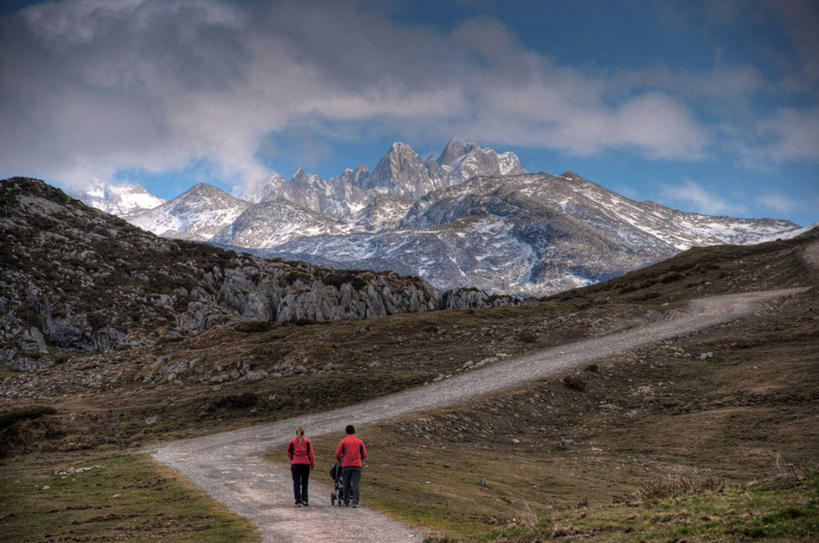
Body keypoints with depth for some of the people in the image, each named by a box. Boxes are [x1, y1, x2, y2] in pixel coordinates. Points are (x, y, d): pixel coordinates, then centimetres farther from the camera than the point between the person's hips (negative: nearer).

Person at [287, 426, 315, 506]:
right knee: (304, 483, 12)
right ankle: (304, 500, 2)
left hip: (295, 464, 0)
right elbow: (310, 453, -3)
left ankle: (298, 501, -3)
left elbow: (289, 453, 8)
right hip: (306, 464, 0)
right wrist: (313, 464, 6)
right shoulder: (307, 441, -1)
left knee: (296, 484, 3)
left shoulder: (292, 442, 0)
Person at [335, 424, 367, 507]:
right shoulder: (359, 442, 4)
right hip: (357, 466, 0)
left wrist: (340, 459, 21)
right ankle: (355, 502, -15)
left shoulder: (343, 441, 0)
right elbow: (364, 455, 7)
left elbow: (337, 454, -1)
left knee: (346, 484, 13)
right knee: (355, 484, -3)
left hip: (346, 466, 0)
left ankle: (346, 501, 20)